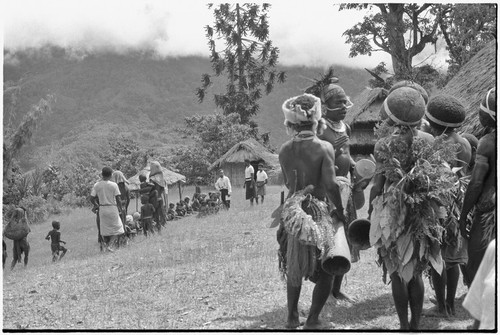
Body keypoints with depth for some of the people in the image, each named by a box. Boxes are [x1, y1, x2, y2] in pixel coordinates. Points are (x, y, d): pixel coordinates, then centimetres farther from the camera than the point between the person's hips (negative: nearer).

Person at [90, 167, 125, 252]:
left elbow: (92, 198, -1)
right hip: (112, 208, -3)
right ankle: (109, 245, -7)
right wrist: (120, 208, 4)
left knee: (105, 229, 14)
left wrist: (96, 205, 15)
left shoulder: (97, 185, -1)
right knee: (117, 229, 8)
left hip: (102, 209, 3)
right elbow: (118, 199, -11)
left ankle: (107, 245, 14)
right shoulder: (113, 185, -10)